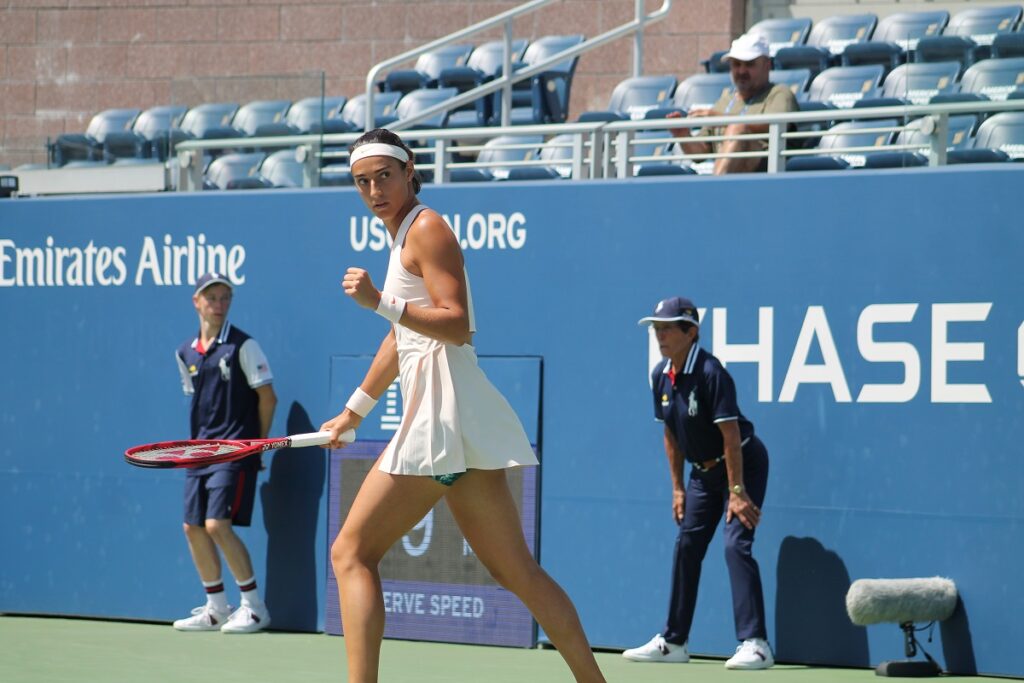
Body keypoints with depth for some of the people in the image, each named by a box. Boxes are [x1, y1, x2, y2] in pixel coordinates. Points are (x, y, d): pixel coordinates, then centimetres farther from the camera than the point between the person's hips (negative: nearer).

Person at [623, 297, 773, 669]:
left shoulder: (710, 373, -25)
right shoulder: (661, 376, -2)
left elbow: (730, 435, -26)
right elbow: (671, 435, 9)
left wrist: (737, 491, -27)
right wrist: (678, 488, 8)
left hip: (743, 463, -8)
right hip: (704, 470, 8)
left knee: (736, 544, -19)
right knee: (687, 545, 9)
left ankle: (754, 645, -21)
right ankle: (673, 642, 18)